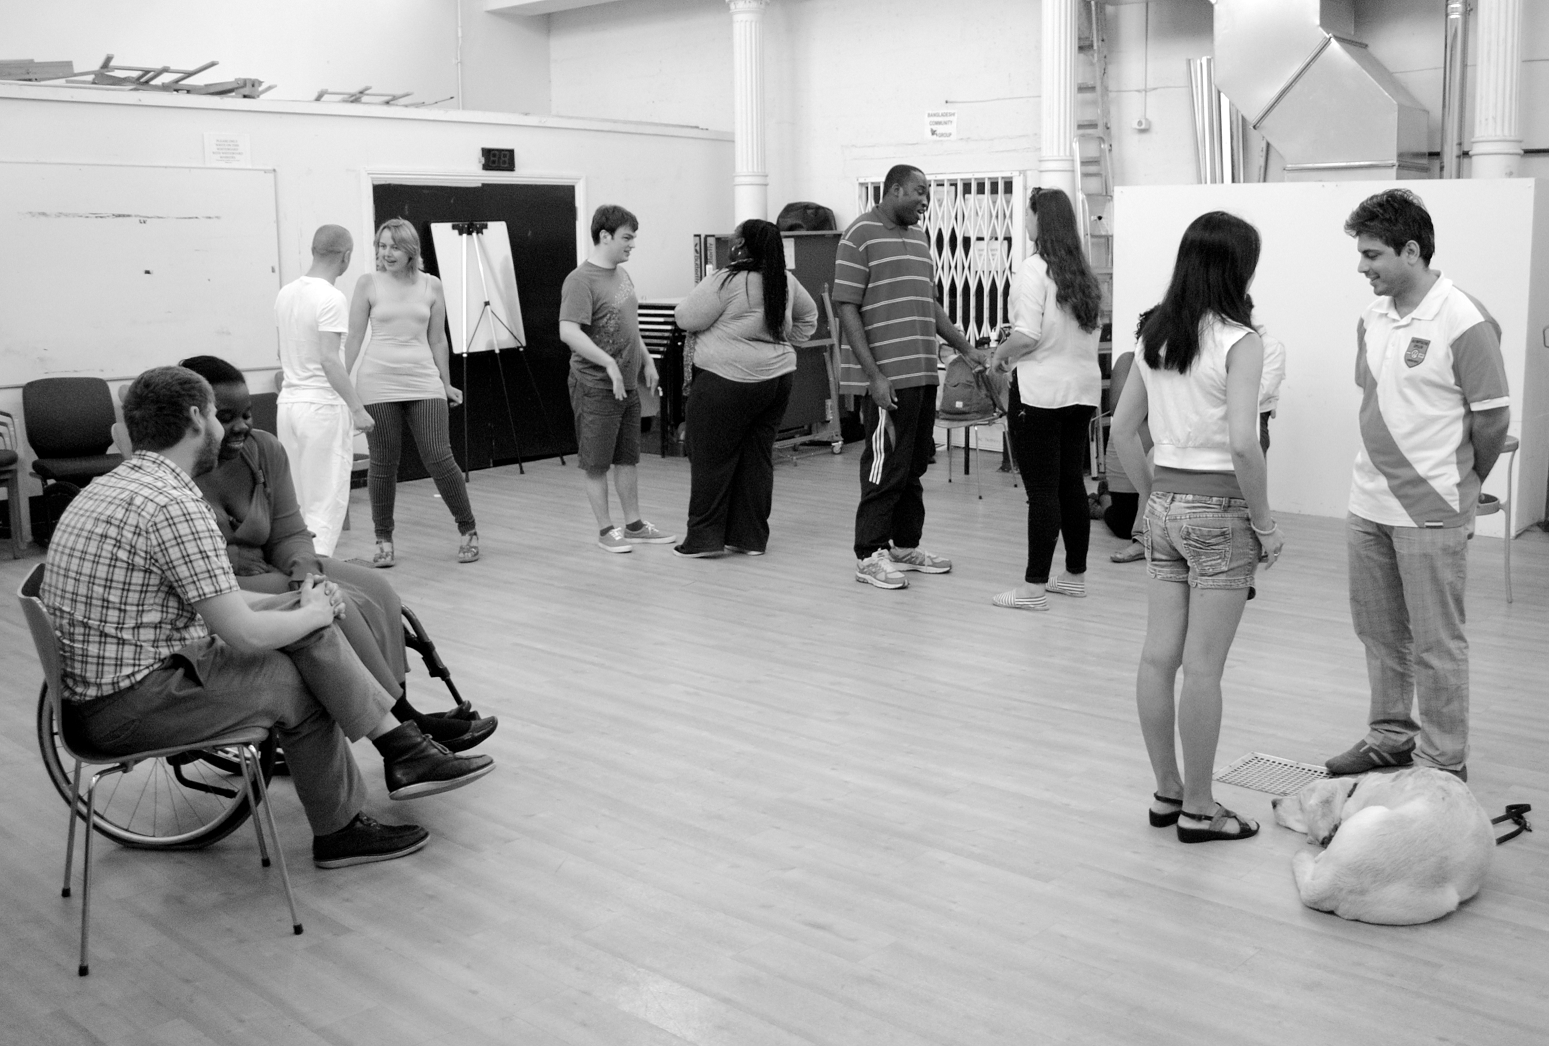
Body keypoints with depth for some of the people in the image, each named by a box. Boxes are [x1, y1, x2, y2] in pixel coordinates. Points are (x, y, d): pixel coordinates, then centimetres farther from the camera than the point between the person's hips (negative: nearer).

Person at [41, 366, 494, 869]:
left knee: (309, 634, 4)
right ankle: (340, 830, 17)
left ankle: (401, 742, 8)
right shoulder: (174, 505, -22)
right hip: (127, 708, -9)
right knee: (295, 681, 3)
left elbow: (210, 603, 17)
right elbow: (244, 635, -21)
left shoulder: (111, 486, 10)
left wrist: (289, 601, 7)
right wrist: (313, 613, -2)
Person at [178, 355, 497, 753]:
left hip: (268, 571, 8)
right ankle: (407, 727, -15)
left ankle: (399, 721, -15)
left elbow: (289, 535, 5)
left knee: (374, 588, -12)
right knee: (336, 606, -24)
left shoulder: (264, 449, 3)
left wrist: (304, 572, -20)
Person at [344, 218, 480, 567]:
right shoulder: (368, 284, 2)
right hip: (378, 384, 0)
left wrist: (447, 383, 15)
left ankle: (468, 530, 11)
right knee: (383, 464, 4)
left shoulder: (430, 286, 6)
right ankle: (384, 540, 17)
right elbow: (354, 338, 2)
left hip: (424, 382, 1)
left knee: (439, 458, -5)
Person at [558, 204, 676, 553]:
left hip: (627, 384, 8)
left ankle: (634, 525, 24)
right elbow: (568, 332, -27)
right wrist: (609, 363, -30)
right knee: (597, 463, 3)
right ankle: (606, 530, 13)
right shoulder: (580, 281, -17)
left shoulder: (622, 274, 11)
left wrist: (646, 361, 18)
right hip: (596, 387, -8)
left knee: (628, 458, 15)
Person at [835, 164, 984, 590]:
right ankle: (869, 555, 7)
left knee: (914, 464, 13)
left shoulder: (919, 238, 17)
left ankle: (906, 545, 24)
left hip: (924, 374, 8)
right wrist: (874, 375, -18)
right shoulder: (860, 235, -7)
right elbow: (847, 308, -12)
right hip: (888, 377, -8)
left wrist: (966, 349, 17)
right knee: (885, 467, -2)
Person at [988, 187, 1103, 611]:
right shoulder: (1084, 272, 9)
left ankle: (1034, 587, 1)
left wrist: (999, 354, -2)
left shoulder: (1034, 270, -13)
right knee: (1071, 482, 15)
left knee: (1041, 489, -4)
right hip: (1083, 388, 7)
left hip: (1040, 391, -7)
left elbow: (1027, 336, -19)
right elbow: (1094, 329, 13)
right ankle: (1075, 575, 24)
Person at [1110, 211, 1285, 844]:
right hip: (1220, 510, -6)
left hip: (1165, 502, 7)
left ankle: (1167, 792, 24)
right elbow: (1243, 445, -20)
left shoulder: (1154, 335, 6)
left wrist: (1153, 497, 17)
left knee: (1158, 657, 11)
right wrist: (1265, 524, -10)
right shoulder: (1238, 341, -13)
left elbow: (1122, 429, 9)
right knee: (1203, 668, 1)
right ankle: (1198, 809, 12)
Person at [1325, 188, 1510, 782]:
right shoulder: (1372, 319, 6)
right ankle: (1390, 738, 33)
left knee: (1436, 644, 3)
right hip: (1369, 507, 7)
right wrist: (1385, 470, 12)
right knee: (1380, 633, 17)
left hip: (1431, 513, -7)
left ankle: (1443, 765, 15)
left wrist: (1458, 487, 4)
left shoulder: (1465, 323, -15)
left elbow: (1493, 418, -9)